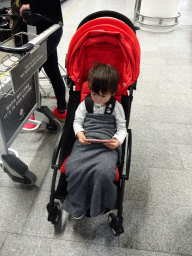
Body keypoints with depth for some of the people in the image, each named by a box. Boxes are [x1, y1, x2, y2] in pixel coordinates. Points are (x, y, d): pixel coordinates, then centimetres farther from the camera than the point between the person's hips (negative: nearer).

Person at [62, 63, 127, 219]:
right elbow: (77, 121, 16)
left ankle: (99, 205, 1)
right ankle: (78, 205, 2)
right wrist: (79, 134, -5)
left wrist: (118, 141, -11)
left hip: (107, 146, -2)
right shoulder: (85, 104, 13)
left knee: (103, 172, -30)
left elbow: (122, 128, 10)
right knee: (74, 168, -24)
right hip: (85, 143, 2)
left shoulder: (116, 107, 9)